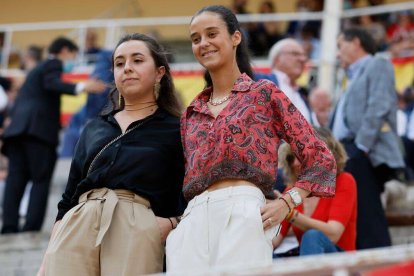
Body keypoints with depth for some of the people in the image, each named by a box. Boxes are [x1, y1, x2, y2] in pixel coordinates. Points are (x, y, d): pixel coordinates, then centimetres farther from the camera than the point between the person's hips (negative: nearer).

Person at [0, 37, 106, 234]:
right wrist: (80, 87, -31)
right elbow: (52, 83, -17)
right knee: (41, 180, -6)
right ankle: (31, 230, -14)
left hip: (17, 128, 8)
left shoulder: (37, 69, 31)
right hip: (38, 128, -8)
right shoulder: (54, 64, 5)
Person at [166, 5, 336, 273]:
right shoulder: (191, 114, 23)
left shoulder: (264, 93, 10)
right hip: (193, 221, 5)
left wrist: (286, 203, -7)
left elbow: (321, 158, 6)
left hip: (243, 215, -4)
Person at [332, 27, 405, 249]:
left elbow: (378, 108, -10)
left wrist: (361, 147, -18)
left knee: (368, 222, -17)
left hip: (362, 156, -9)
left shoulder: (377, 66, 5)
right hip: (347, 157, 9)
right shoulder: (355, 77, 30)